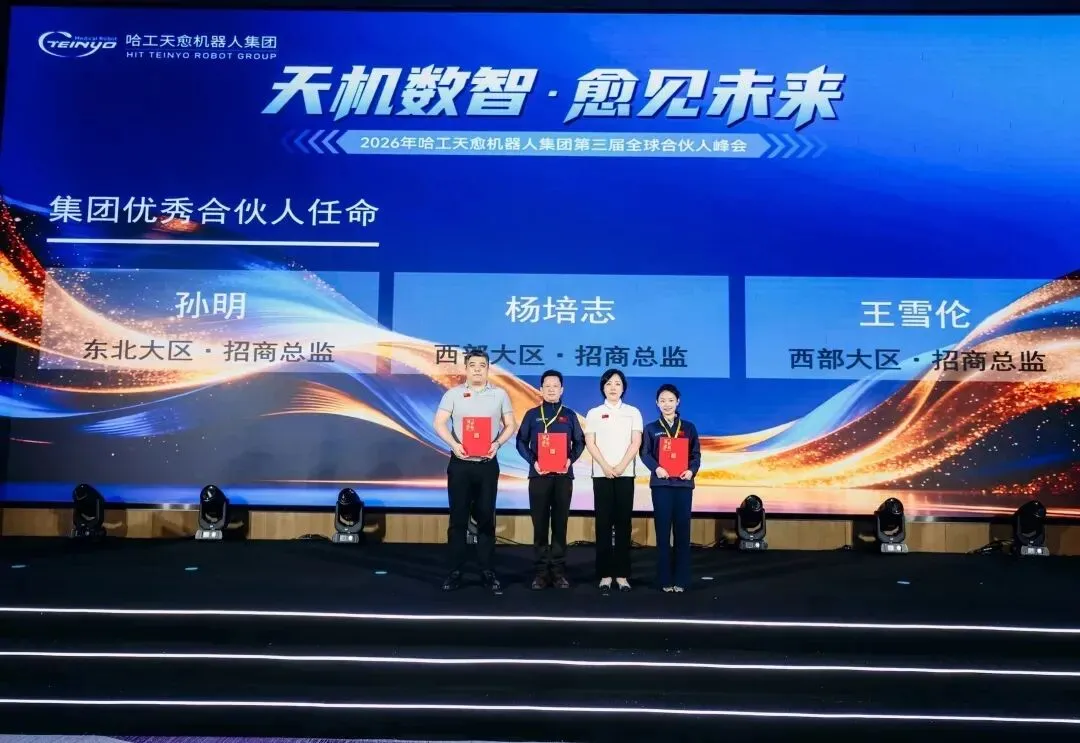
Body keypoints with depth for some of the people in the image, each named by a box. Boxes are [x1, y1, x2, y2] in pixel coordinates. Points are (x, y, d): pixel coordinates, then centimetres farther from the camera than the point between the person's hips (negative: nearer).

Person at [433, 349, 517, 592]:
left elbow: (510, 426, 6)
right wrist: (454, 444, -19)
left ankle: (487, 571, 11)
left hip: (488, 464, 1)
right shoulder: (453, 394, 3)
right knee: (458, 518, 2)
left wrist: (497, 443, -12)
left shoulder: (500, 394, 6)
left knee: (486, 518, 5)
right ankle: (455, 571, 8)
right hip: (460, 463, -1)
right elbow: (439, 423, -3)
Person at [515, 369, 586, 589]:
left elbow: (580, 442, 9)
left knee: (560, 523, 3)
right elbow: (521, 442, 4)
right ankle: (541, 570, 5)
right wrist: (533, 461, -11)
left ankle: (559, 570, 7)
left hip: (563, 476, 1)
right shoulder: (532, 414, 7)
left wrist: (570, 460, -9)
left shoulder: (569, 415, 10)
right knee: (540, 523, 0)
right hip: (539, 475, -1)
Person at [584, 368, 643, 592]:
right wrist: (606, 467, -12)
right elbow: (590, 444, 1)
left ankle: (622, 574, 2)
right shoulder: (594, 413, 9)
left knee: (623, 523, 0)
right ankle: (605, 574, 0)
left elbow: (636, 443, 1)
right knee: (603, 523, -2)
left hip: (626, 473, 0)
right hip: (601, 473, 0)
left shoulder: (633, 412, 9)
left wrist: (621, 467, -11)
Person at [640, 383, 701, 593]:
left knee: (682, 532, 1)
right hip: (661, 483, -1)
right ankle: (665, 580, 4)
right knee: (663, 532, 0)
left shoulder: (688, 428, 10)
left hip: (683, 483, 1)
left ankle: (681, 580, 6)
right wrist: (656, 468, -18)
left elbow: (696, 453, 7)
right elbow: (644, 453, 0)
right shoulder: (651, 428, 7)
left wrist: (692, 470, -12)